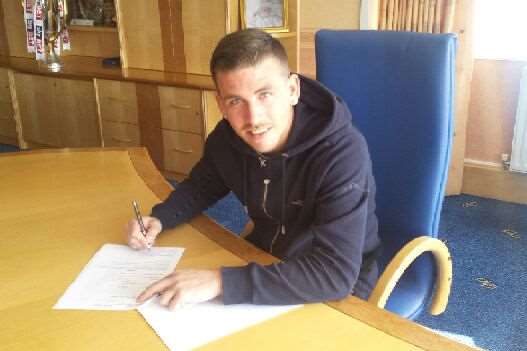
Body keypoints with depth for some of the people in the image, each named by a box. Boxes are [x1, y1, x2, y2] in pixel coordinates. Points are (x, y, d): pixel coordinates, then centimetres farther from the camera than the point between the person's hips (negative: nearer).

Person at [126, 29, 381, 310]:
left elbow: (335, 274, -39)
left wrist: (222, 282, -42)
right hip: (266, 261, 5)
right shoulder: (227, 137, -12)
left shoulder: (342, 153, -31)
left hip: (339, 292, -5)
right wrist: (159, 219, -9)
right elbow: (201, 187, 10)